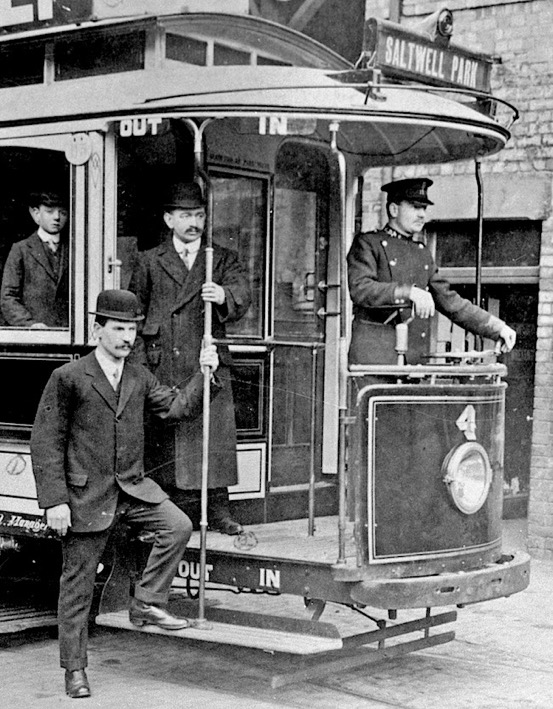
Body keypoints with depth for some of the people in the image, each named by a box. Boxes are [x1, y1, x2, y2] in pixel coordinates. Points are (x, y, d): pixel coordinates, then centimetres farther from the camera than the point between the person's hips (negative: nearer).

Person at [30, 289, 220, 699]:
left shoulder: (139, 377, 9)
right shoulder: (69, 378, -7)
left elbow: (178, 408, 7)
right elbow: (46, 442, -8)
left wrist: (205, 374, -9)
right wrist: (54, 500, -14)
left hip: (133, 487, 5)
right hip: (86, 495, -5)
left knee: (178, 526, -17)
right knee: (78, 582, 3)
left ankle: (147, 603, 0)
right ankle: (75, 668, 16)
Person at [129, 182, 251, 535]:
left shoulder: (224, 259, 13)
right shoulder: (150, 262, 14)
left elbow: (242, 296, -3)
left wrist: (223, 296, -25)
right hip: (164, 366, 0)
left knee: (216, 432, -6)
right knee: (168, 433, -1)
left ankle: (218, 509, 1)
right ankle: (181, 509, 5)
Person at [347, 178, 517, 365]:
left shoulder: (422, 252, 18)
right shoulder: (367, 244, 1)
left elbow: (449, 301, 18)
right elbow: (360, 289, -16)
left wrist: (497, 328, 9)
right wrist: (409, 292, -28)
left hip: (415, 359, 5)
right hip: (375, 356, -5)